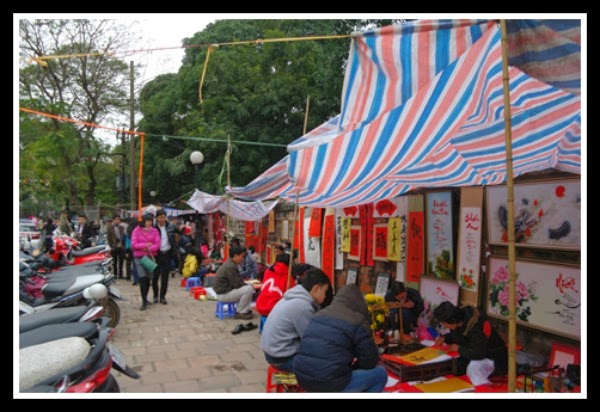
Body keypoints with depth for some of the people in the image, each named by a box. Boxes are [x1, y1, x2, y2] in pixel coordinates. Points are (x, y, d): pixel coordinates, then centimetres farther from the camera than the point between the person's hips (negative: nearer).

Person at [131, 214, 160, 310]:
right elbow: (133, 245, -5)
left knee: (148, 279, 8)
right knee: (142, 279, -12)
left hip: (151, 257, 2)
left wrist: (148, 249, -17)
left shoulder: (155, 231, 5)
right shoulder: (136, 230, 1)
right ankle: (144, 302, -8)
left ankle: (145, 298, 26)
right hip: (139, 258, -2)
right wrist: (146, 245, -11)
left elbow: (157, 245, -2)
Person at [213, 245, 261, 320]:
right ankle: (240, 312, -8)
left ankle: (246, 309, 11)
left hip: (227, 290, 11)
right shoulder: (230, 267, -22)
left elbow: (238, 281, 13)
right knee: (249, 289, -21)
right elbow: (237, 284, -22)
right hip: (223, 294, -11)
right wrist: (252, 286, -14)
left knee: (249, 288, 13)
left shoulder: (230, 264, 10)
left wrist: (252, 285, 2)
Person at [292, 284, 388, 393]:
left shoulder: (318, 315, 14)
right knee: (380, 373, 11)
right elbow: (370, 361, 1)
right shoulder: (358, 322, -6)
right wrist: (354, 366, 21)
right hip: (331, 384, -7)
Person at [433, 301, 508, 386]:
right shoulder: (461, 317, -9)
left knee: (473, 366, -33)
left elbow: (478, 354, -34)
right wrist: (444, 338, -7)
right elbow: (457, 335, 12)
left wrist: (458, 349, -20)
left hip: (494, 359, -9)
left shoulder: (476, 327, -34)